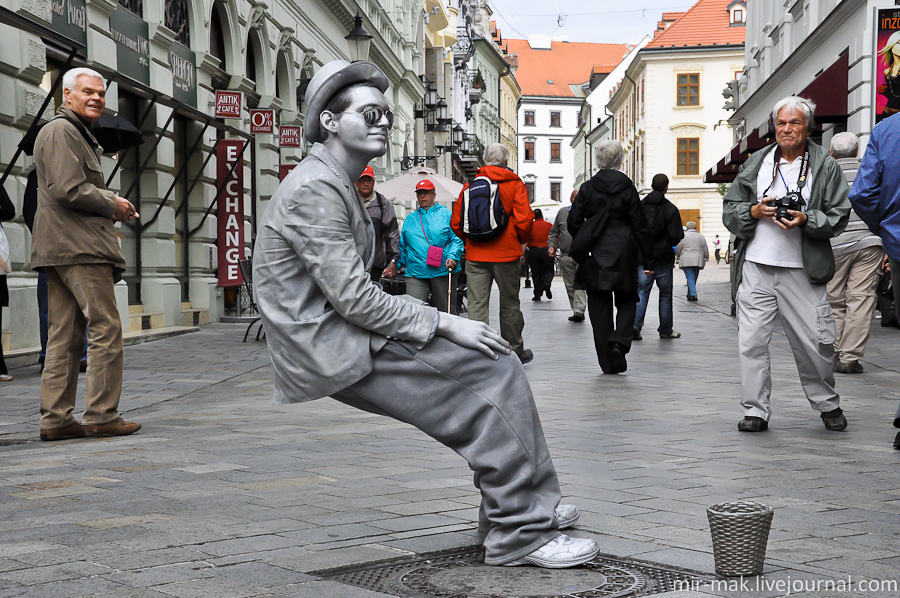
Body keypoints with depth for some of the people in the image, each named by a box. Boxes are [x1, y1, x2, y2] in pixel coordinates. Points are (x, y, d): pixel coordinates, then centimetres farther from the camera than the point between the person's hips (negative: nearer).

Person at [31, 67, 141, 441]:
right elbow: (68, 190, -17)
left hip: (61, 249, 11)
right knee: (105, 328, -10)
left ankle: (55, 418, 8)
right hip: (77, 248, -11)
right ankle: (101, 415, -7)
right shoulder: (60, 131, -7)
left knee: (65, 334, 7)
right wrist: (113, 204, -5)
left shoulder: (78, 135, 27)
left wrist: (112, 209, 14)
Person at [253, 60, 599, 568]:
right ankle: (520, 531, -9)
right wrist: (444, 324, -15)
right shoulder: (314, 189, -14)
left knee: (492, 364, 5)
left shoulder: (339, 186, 20)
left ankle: (513, 505, 9)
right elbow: (354, 298, -20)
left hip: (347, 336, 10)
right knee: (494, 368, -15)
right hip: (330, 355, -10)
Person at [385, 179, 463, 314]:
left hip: (443, 271, -2)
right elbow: (402, 246, 23)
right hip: (415, 273, 2)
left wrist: (452, 257, -15)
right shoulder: (410, 219, 21)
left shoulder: (446, 214, 9)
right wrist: (394, 264, 9)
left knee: (446, 311, 3)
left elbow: (457, 239, 1)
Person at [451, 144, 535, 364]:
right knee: (509, 303, 10)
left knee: (476, 304, 1)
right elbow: (524, 219, -11)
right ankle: (515, 352, 21)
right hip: (507, 254, -2)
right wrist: (522, 242, 6)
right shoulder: (514, 184, -2)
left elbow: (456, 223, 6)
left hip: (475, 255, 2)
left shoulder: (470, 185, 6)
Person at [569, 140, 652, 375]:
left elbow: (574, 221, -2)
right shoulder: (627, 188, -2)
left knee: (599, 306, 7)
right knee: (626, 301, 15)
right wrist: (648, 260, 2)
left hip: (595, 256, 1)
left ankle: (608, 362, 6)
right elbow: (640, 225, -2)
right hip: (623, 254, -1)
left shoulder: (588, 188, -1)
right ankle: (620, 341, -10)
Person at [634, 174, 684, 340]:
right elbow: (676, 235, -12)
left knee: (642, 291, 4)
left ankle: (635, 323, -15)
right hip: (663, 258, -2)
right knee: (665, 294, 10)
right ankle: (665, 330, 16)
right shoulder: (670, 209, -9)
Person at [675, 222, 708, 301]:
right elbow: (706, 250, 13)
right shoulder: (701, 237, 10)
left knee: (690, 277, -5)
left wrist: (678, 257, 20)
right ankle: (690, 294, 18)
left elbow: (678, 249, 4)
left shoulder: (683, 236, 1)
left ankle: (693, 294, -20)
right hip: (698, 261, 3)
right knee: (694, 277, 13)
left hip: (686, 260, -3)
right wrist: (706, 258, 25)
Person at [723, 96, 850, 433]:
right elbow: (729, 212, 12)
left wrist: (806, 219, -15)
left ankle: (828, 405, 23)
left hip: (802, 271, -2)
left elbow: (838, 217, 1)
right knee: (752, 342, -1)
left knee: (814, 343, 1)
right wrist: (756, 211, -7)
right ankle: (755, 411, 9)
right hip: (756, 269, 2)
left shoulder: (826, 167, 5)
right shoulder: (755, 164, 12)